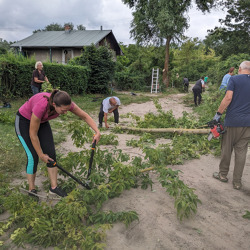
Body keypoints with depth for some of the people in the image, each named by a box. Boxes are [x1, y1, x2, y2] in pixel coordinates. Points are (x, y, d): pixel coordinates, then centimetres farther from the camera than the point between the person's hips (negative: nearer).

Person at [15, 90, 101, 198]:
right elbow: (33, 134, -28)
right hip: (24, 121, -5)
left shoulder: (65, 103, -27)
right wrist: (41, 155, -18)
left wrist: (97, 132, -25)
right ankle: (31, 189, 11)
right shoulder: (41, 107, -42)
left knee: (51, 153, -4)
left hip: (42, 121, 5)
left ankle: (54, 187, 10)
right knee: (33, 157, -10)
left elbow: (85, 116, -13)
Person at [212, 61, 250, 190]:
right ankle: (237, 182, 16)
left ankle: (223, 174, 26)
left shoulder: (234, 79, -5)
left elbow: (228, 98, -15)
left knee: (226, 149, 11)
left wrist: (218, 114, -7)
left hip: (232, 121, -3)